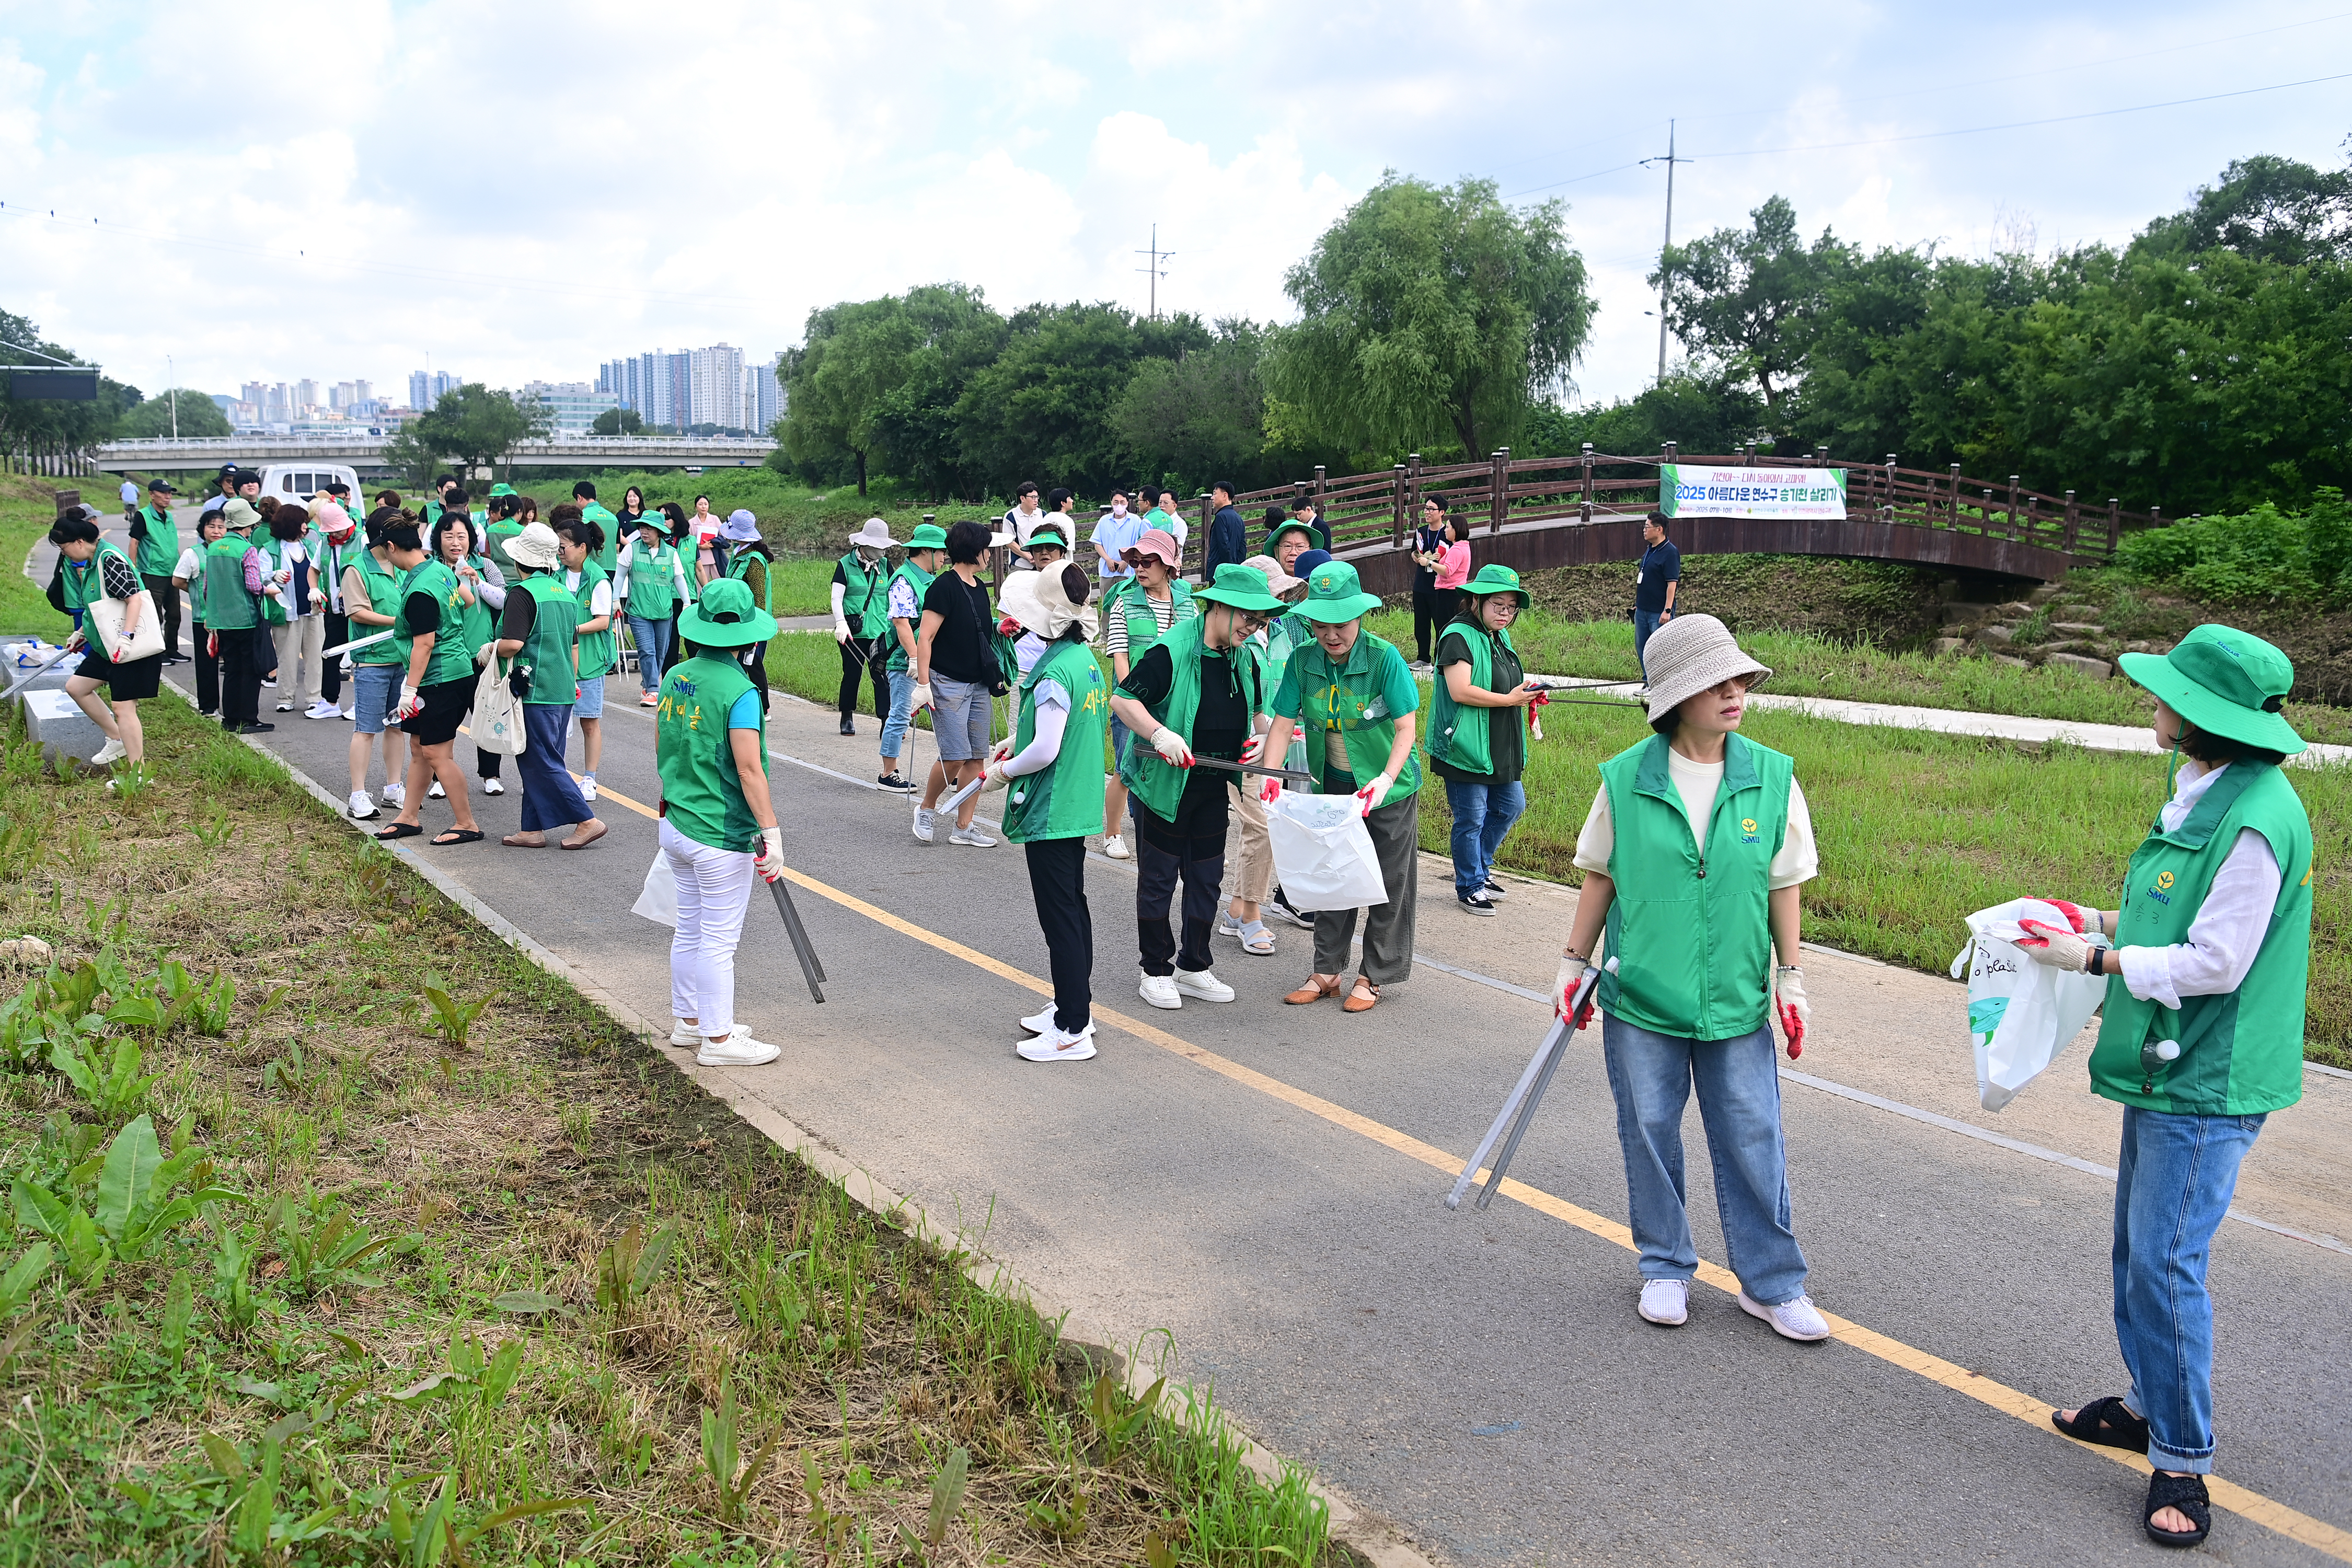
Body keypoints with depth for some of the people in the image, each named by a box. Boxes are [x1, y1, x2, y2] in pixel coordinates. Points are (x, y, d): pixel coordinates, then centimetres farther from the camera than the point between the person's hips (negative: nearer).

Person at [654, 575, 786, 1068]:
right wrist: (772, 833, -21)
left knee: (690, 930, 19)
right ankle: (718, 1040, 12)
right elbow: (749, 770, -24)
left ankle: (688, 1020, 32)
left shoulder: (675, 677, 4)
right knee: (719, 940, 3)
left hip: (675, 824, 8)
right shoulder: (739, 690, -19)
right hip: (722, 836, -8)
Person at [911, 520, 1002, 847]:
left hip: (979, 684, 8)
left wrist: (1001, 628, 12)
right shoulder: (943, 587, -12)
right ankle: (926, 810, 12)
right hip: (948, 683, -8)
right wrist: (923, 684, -19)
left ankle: (964, 828, 11)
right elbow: (925, 638, -15)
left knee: (977, 758, 5)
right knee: (955, 757, -13)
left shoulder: (978, 587, 13)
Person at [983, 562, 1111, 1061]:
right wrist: (1018, 743, 14)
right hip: (1080, 807, 10)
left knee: (1059, 917, -3)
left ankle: (1073, 1032, 3)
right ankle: (1076, 1006, 31)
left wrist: (1006, 770, -7)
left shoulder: (1054, 673, -22)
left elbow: (1046, 750, -24)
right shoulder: (1087, 658, 7)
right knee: (1073, 905, 18)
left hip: (1049, 813, -10)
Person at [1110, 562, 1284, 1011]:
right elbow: (1121, 699, -16)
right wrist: (1159, 734, -28)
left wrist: (1258, 738, -1)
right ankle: (1156, 971, 18)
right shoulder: (1170, 652, -17)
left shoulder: (1246, 659, 5)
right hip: (1164, 785, -6)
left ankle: (1194, 968, 26)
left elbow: (1255, 712, 19)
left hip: (1213, 789, 7)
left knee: (1207, 879, 12)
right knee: (1158, 879, 4)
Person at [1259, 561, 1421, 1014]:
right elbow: (1283, 722, -10)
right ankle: (1326, 972, 23)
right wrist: (1271, 775, -26)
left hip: (1388, 788, -4)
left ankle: (1373, 977, 18)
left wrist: (1386, 780, -36)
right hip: (1332, 785, 4)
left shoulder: (1385, 657, -21)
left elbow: (1406, 727, -22)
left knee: (1387, 885, 5)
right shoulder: (1303, 659, -10)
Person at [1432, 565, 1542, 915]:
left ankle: (1479, 868, 35)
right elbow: (1460, 691, -25)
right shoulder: (1459, 636, -15)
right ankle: (1469, 887, 18)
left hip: (1501, 749, 9)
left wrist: (1526, 691, 7)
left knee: (1511, 806, 17)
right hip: (1466, 749, -9)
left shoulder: (1500, 637, 13)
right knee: (1471, 820, 1)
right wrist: (1510, 699, -19)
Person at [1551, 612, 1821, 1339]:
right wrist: (1574, 963, 5)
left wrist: (1791, 978, 6)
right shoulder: (1626, 779, -7)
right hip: (1640, 1001, 0)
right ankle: (1665, 1268, 30)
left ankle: (1771, 1283, 23)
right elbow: (1600, 877, 4)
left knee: (1752, 1141, 6)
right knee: (1650, 1135, 11)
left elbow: (1783, 883, 5)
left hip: (1736, 1003, 1)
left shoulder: (1771, 778, -4)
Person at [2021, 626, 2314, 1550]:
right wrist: (2101, 923, 9)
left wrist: (2094, 959, -15)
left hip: (2206, 1084, -10)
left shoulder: (2255, 818, -23)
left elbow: (2215, 964, -22)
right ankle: (2149, 1405, 36)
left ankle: (2183, 1464, 9)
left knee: (2166, 1264, -4)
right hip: (2165, 1066, 10)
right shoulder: (2202, 792, 8)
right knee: (2137, 1248, 19)